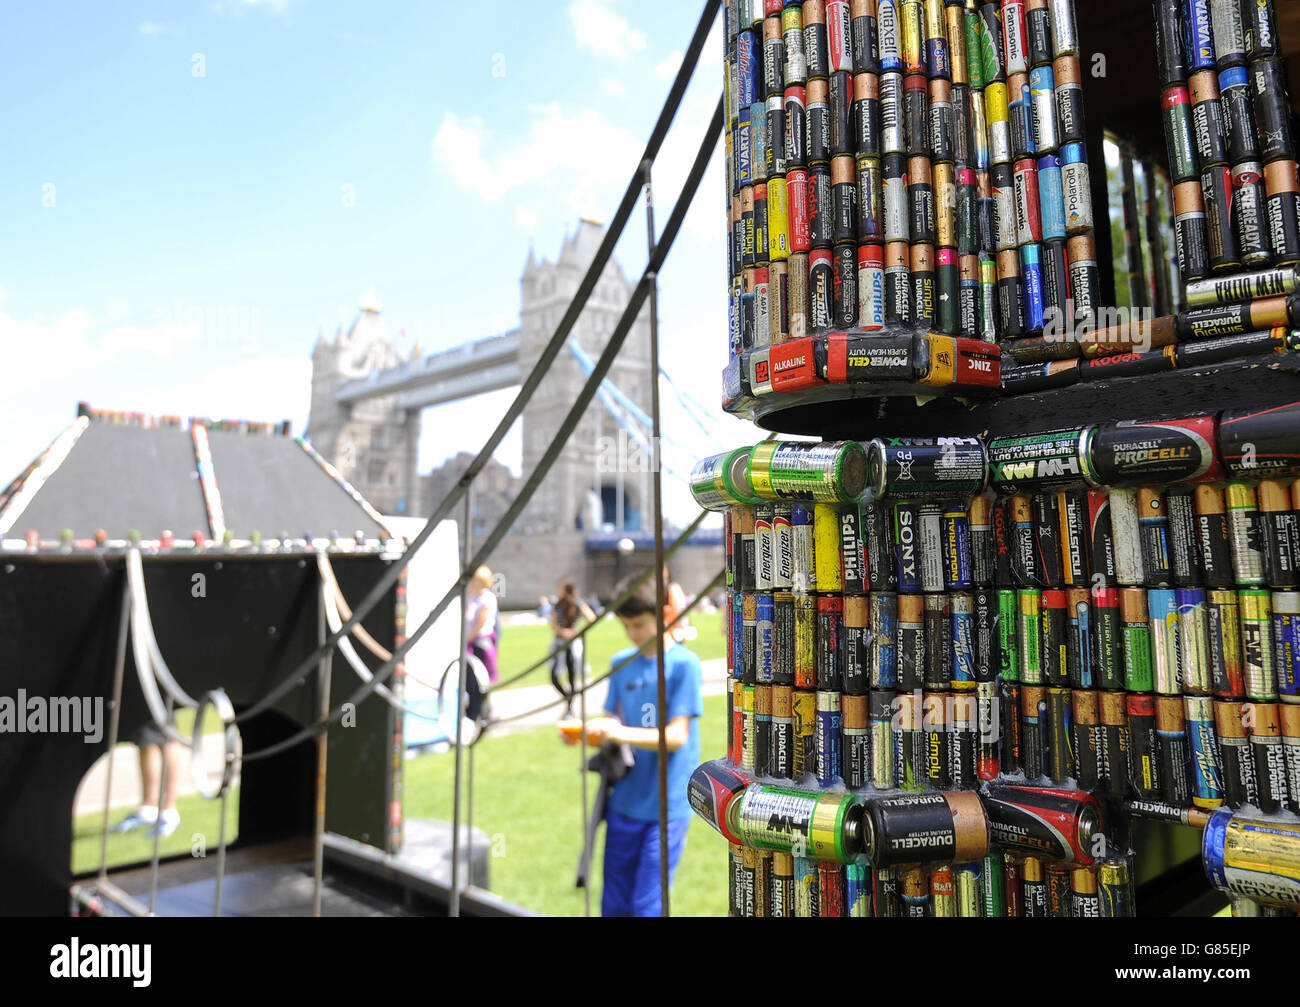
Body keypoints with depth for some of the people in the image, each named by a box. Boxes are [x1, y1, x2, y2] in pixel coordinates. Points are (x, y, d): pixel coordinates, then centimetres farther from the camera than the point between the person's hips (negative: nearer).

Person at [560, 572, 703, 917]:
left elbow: (677, 736, -14)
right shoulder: (621, 662, 6)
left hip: (667, 807, -5)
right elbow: (613, 722, 10)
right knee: (615, 904, 14)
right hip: (624, 801, 5)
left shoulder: (683, 663, -9)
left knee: (648, 905, -1)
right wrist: (585, 733, -11)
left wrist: (621, 733, -26)